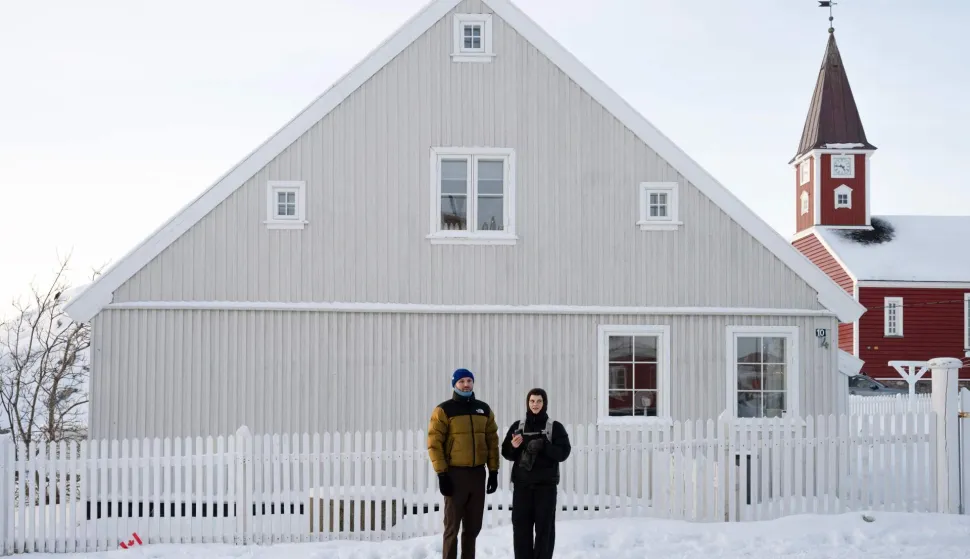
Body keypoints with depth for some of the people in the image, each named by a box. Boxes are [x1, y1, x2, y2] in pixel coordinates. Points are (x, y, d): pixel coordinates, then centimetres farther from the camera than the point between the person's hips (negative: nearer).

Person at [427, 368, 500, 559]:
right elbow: (434, 443, -8)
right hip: (455, 474, -5)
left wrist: (493, 471, 6)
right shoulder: (444, 410, -4)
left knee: (473, 526, 10)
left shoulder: (484, 409, 11)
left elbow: (492, 441, 13)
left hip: (478, 473, 5)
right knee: (452, 526, -1)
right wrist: (442, 473, -14)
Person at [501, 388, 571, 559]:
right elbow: (506, 453, 10)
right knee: (521, 524, 2)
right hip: (522, 483, 2)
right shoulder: (518, 426, 9)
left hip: (546, 483, -2)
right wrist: (513, 447, -12)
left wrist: (543, 447, -20)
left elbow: (563, 452, -7)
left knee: (544, 525, -1)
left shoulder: (555, 427, 2)